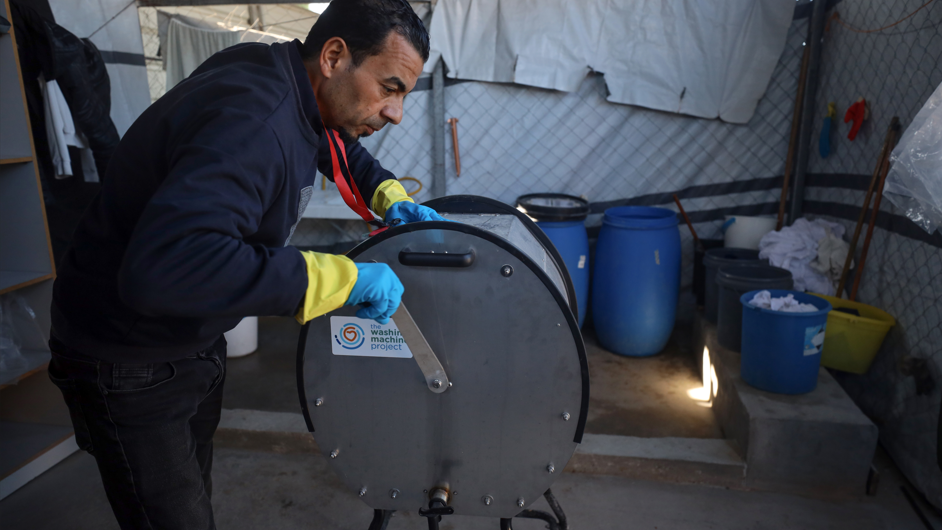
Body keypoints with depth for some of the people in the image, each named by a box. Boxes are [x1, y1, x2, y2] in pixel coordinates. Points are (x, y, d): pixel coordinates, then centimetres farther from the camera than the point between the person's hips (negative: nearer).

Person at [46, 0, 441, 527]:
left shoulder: (301, 89, -5)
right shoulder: (255, 121, -35)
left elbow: (341, 145, 19)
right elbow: (161, 268, -47)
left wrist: (390, 197, 0)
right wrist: (339, 276, -43)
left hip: (198, 339, 9)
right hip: (129, 367, -9)